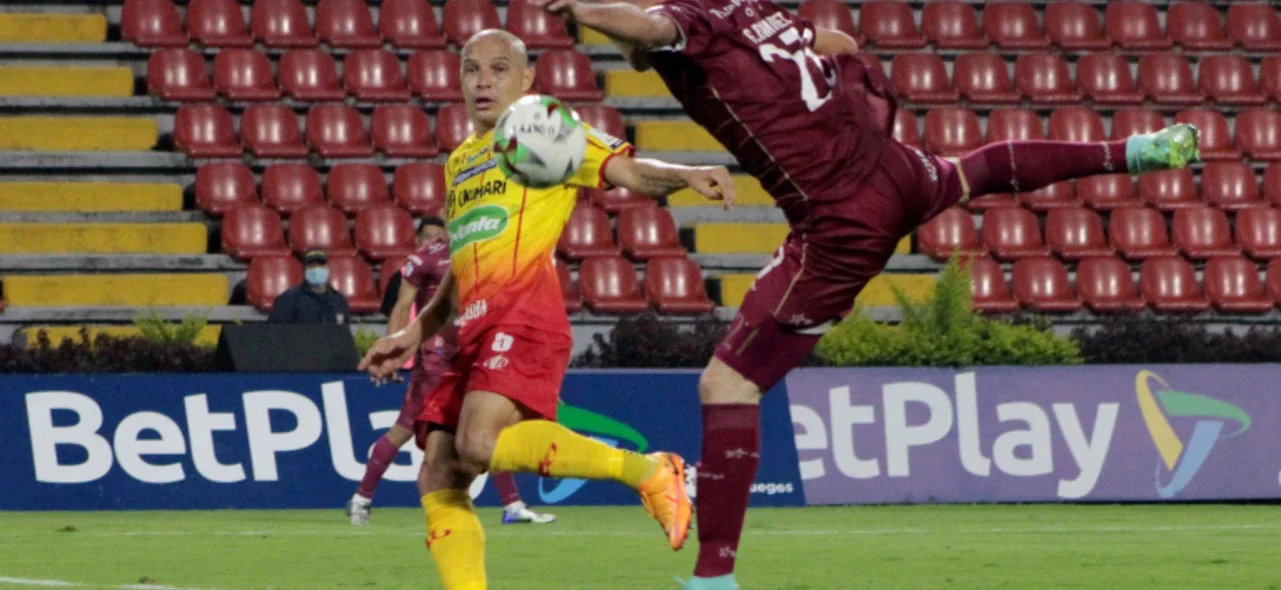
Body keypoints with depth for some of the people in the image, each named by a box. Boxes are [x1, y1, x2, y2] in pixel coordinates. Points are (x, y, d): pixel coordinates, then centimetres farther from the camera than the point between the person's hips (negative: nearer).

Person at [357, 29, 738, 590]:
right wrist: (416, 333, 31)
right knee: (438, 480, -4)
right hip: (474, 327, 8)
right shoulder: (459, 161, 28)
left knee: (480, 443, -30)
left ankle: (647, 470, -17)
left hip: (524, 314, -8)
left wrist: (687, 175, -24)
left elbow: (628, 171, -5)